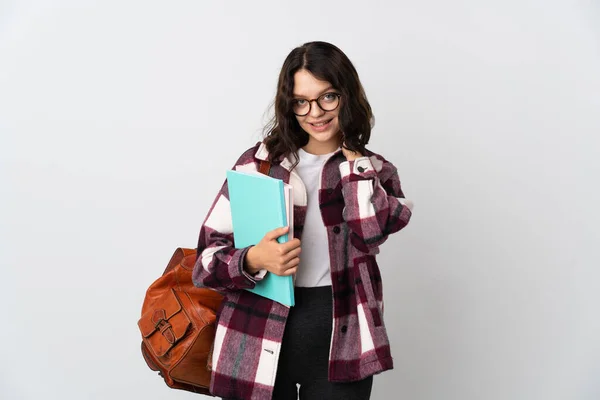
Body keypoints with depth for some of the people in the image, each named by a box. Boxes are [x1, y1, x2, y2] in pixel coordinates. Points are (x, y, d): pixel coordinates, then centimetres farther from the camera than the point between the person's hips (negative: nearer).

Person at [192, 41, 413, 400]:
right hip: (258, 339, 0)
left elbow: (373, 230, -17)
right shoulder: (259, 163, 1)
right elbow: (208, 254, -2)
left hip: (340, 339, 0)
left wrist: (352, 157, -8)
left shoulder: (375, 171, 5)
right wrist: (253, 260, -21)